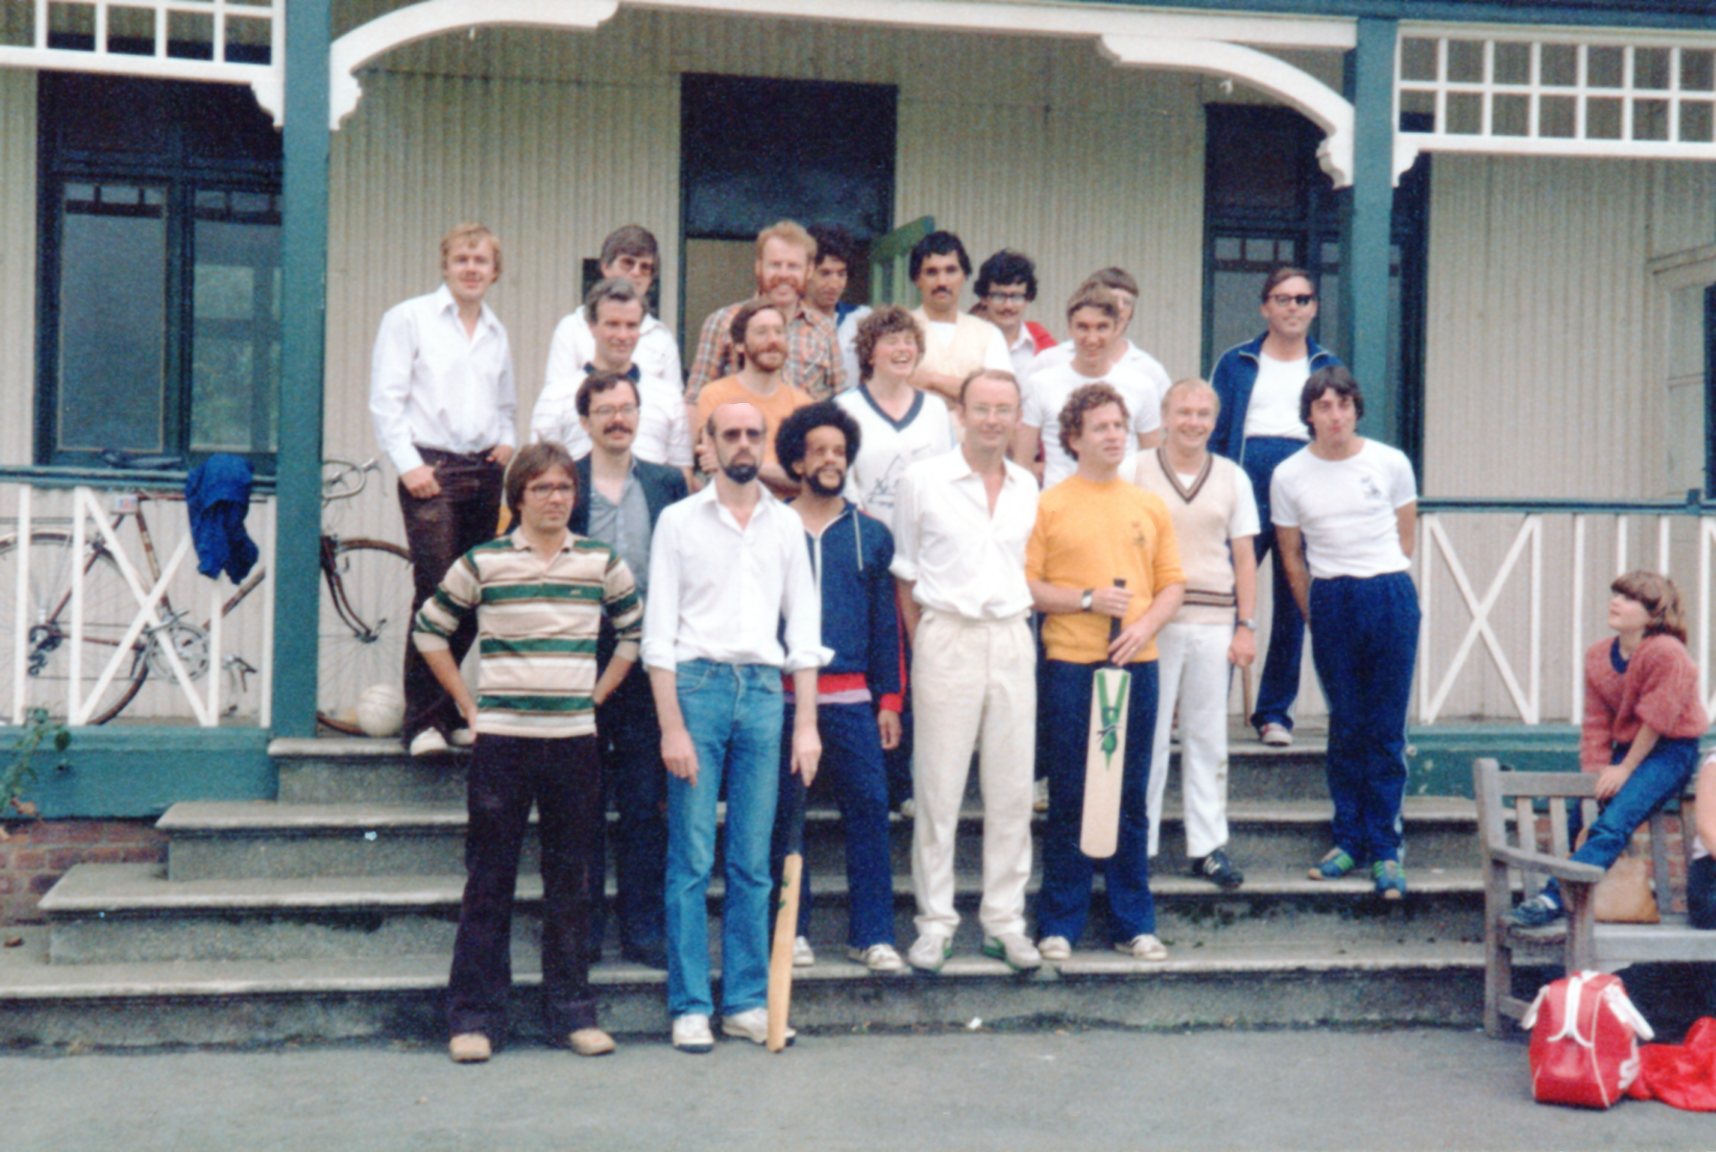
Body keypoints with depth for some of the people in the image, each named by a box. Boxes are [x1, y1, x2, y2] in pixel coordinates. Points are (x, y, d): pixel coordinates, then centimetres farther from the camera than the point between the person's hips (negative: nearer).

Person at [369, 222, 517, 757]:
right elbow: (386, 400, -2)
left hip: (483, 471, 6)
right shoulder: (409, 318, 4)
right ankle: (422, 720, -6)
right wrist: (409, 464, -11)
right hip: (430, 470, -5)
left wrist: (507, 441, 10)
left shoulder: (496, 333, 20)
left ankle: (447, 711, 15)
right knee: (436, 593, -12)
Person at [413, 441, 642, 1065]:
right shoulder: (482, 562, 1)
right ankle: (474, 1016, 10)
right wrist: (468, 704, 5)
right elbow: (430, 628, 10)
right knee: (489, 880, 2)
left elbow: (635, 632, 18)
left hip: (573, 739, 2)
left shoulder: (602, 563, 5)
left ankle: (571, 1011, 17)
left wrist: (596, 694, 9)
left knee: (570, 879, 8)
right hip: (501, 739, -2)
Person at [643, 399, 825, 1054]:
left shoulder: (786, 525, 12)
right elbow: (658, 633, -1)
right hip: (697, 683, -3)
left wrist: (806, 723, 4)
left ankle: (745, 1000, 13)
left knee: (753, 862, 5)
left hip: (764, 688, 3)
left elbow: (804, 628, 12)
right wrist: (672, 727, -9)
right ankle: (689, 1006, 4)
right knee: (691, 859, -2)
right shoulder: (680, 521, 4)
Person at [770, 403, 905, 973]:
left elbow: (885, 622, 12)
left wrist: (889, 699, 7)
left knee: (869, 807, -3)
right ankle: (791, 929, 14)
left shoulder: (871, 535, 11)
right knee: (783, 813, 3)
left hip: (851, 696, 1)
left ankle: (871, 932, 4)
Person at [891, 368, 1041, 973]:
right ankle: (935, 921, 10)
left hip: (1012, 639, 4)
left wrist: (1018, 619, 9)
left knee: (1012, 788, 6)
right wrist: (920, 645, -1)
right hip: (947, 636, -4)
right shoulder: (923, 480, 0)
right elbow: (904, 571, 3)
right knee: (938, 787, 0)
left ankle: (1004, 918, 16)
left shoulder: (1027, 488, 11)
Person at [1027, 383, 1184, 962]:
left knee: (1132, 798, 7)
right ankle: (1059, 924, 10)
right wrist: (1087, 600, -14)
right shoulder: (1048, 506, 1)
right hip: (1071, 664, -3)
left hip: (1136, 664, 3)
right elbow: (1024, 586, -4)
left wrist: (1145, 625, -6)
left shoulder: (1150, 506, 12)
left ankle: (1133, 923, 16)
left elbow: (1172, 584, 12)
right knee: (1069, 798, 2)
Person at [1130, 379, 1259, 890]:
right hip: (1152, 620, -2)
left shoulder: (1232, 478, 10)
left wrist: (1246, 626, 4)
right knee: (1147, 736, 0)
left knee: (1208, 738, 7)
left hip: (1213, 622, 2)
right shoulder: (1137, 471, 2)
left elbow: (1244, 557, 11)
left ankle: (1207, 846, 15)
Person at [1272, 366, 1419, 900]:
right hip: (1330, 602, 1)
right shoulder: (1289, 476, 2)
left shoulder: (1391, 463, 1)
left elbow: (1404, 537, 13)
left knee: (1387, 729, 0)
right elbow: (1291, 555, 11)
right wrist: (1315, 614, 11)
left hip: (1390, 596, -1)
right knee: (1345, 727, 5)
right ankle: (1349, 840, 15)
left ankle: (1384, 849, 6)